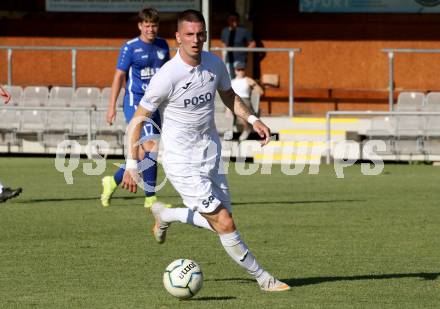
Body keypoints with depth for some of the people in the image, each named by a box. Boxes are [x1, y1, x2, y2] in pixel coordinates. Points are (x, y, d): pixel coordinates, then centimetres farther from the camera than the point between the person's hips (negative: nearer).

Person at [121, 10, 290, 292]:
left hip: (211, 156, 7)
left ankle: (166, 215, 36)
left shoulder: (215, 64, -2)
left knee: (220, 223, 12)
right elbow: (137, 119, -12)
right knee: (225, 223, -11)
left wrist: (252, 119, 3)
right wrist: (132, 165, -17)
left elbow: (229, 96, 19)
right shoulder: (167, 76, -20)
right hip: (181, 162, -7)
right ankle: (262, 278, 4)